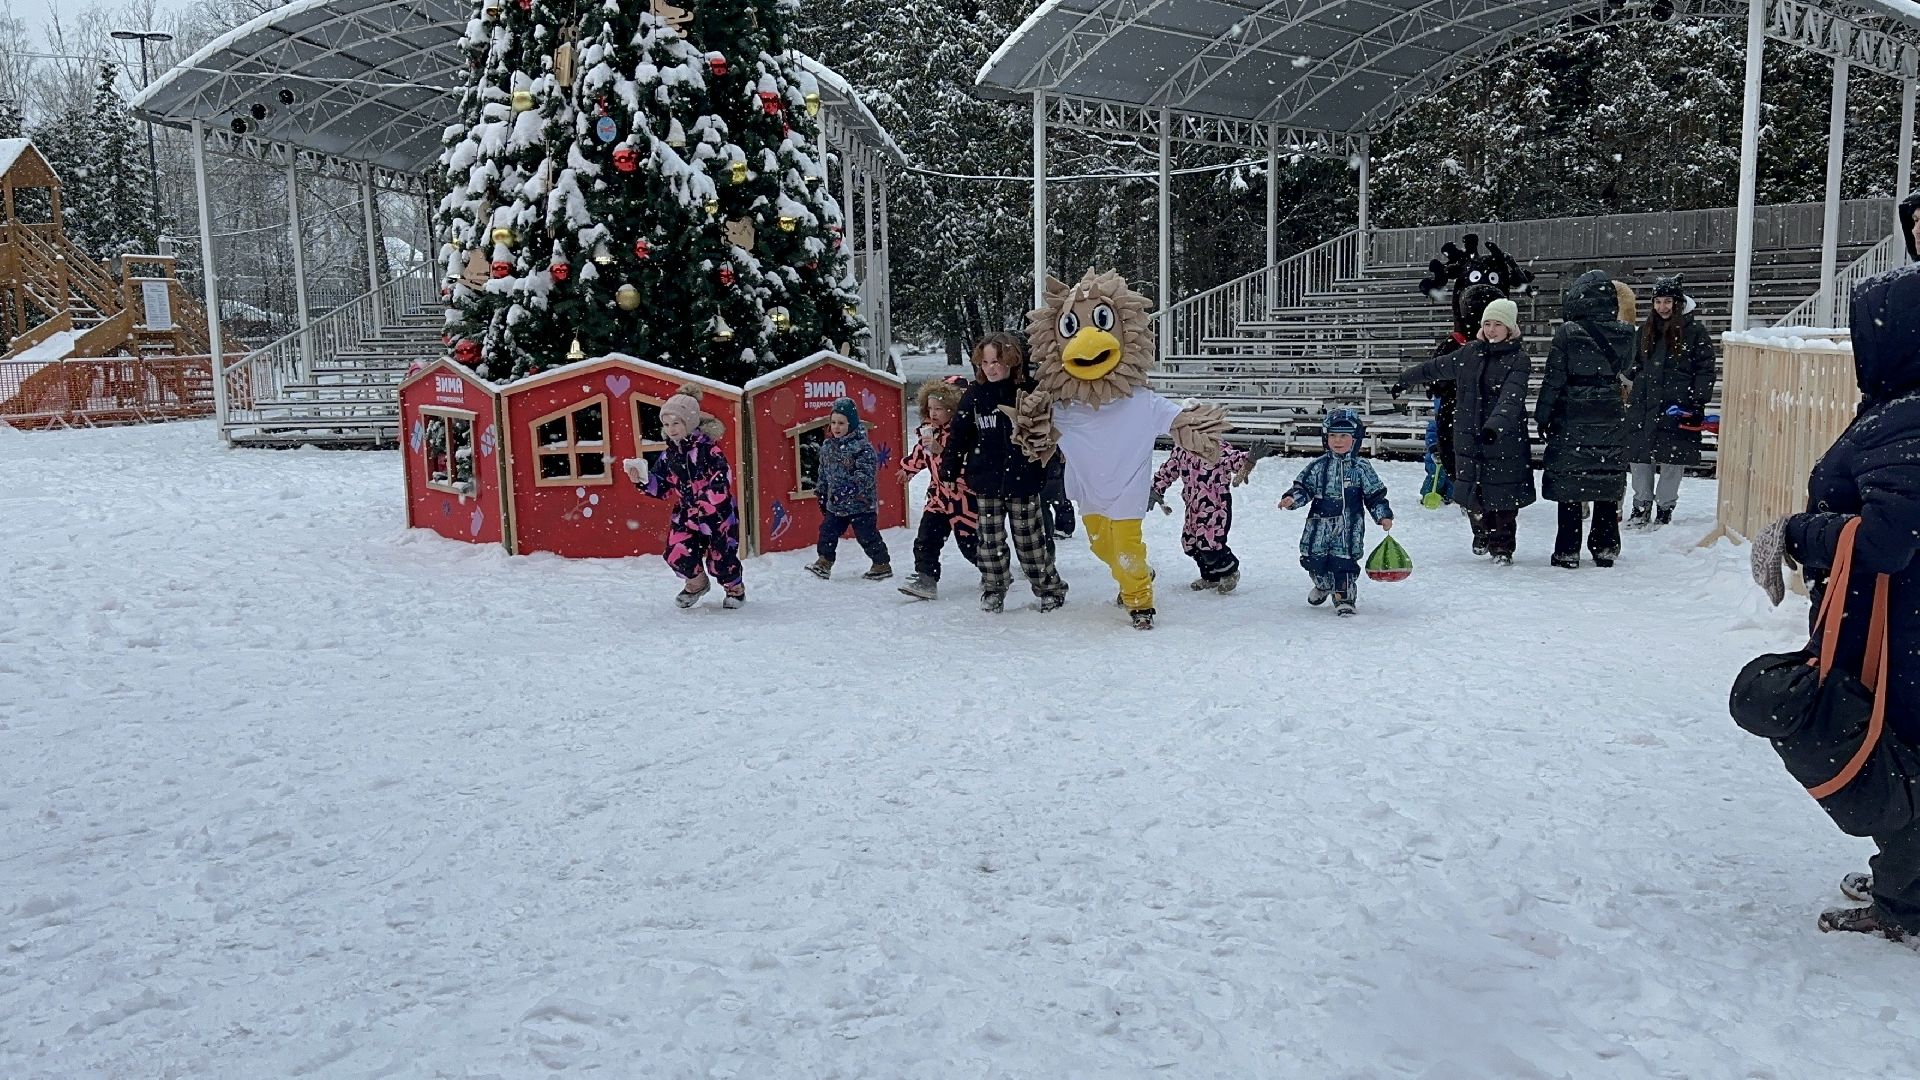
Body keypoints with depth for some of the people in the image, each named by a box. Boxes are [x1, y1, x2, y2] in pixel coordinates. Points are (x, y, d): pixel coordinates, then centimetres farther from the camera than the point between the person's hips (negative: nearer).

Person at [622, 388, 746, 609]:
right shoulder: (668, 456, 3)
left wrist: (704, 505, -31)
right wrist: (642, 480, -10)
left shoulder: (707, 449, -17)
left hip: (718, 513, -5)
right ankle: (696, 582, 25)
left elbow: (723, 479, -26)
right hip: (686, 514, 5)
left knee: (720, 558, 0)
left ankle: (735, 588, 33)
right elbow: (660, 487, 8)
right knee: (677, 555, -9)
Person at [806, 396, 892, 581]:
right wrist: (822, 494, 19)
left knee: (867, 535, 1)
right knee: (827, 531, 6)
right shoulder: (827, 447, 7)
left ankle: (882, 564, 15)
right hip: (835, 504, 6)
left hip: (860, 503, -6)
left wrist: (848, 489, -32)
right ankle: (824, 562, 18)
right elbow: (824, 474, 19)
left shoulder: (862, 447, -15)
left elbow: (865, 475, -23)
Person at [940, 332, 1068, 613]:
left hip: (1023, 481, -2)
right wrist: (949, 470, 4)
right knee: (990, 539, 7)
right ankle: (993, 589, 21)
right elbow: (959, 435, 6)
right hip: (986, 482, 2)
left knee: (1030, 538, 6)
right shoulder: (974, 397, 1)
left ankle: (1050, 587, 20)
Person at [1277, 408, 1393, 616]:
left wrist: (1384, 516, -2)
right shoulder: (1317, 466, 3)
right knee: (1315, 561, 8)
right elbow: (1303, 488, 6)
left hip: (1348, 527, -2)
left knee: (1344, 562, -7)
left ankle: (1344, 598, 9)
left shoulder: (1361, 469, 0)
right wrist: (1292, 498, -12)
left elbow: (1375, 495, 5)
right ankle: (1323, 585, 38)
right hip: (1319, 525, 2)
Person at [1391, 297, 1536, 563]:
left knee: (1503, 491, -1)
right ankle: (1483, 533, 37)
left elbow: (1511, 398, -24)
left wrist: (1495, 425, -40)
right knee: (1472, 490, 11)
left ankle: (1502, 546, 14)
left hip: (1505, 439, -4)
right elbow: (1435, 368, 22)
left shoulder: (1518, 360, -9)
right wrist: (1404, 381, 32)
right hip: (1469, 436, 4)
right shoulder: (1470, 353, 7)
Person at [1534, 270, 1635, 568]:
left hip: (1572, 418, -3)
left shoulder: (1568, 333, -12)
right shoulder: (1624, 334, -2)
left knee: (1568, 482, 2)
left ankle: (1568, 550, 2)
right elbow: (1624, 370, 11)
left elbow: (1553, 379, -10)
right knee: (1608, 480, 12)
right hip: (1611, 418, 3)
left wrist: (1542, 416, -2)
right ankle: (1605, 547, 18)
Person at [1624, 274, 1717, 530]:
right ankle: (1641, 507, 17)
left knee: (1671, 461, 1)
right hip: (1643, 405, 5)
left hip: (1677, 407, -4)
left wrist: (1696, 402, -12)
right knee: (1640, 460, 6)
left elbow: (1705, 371, -4)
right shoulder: (1646, 331, 14)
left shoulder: (1695, 332, -1)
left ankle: (1664, 510, 11)